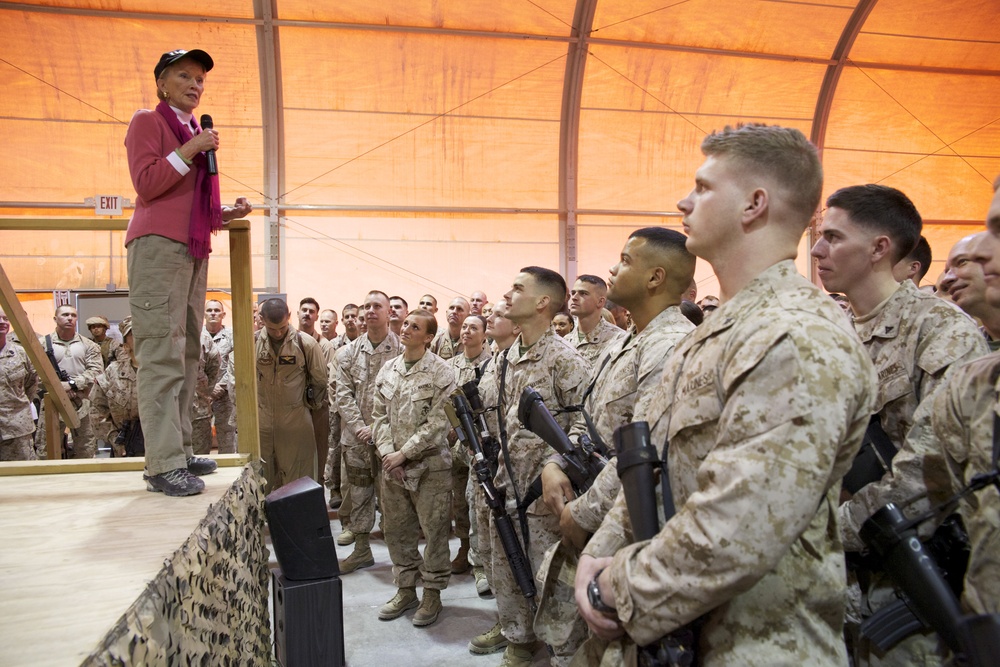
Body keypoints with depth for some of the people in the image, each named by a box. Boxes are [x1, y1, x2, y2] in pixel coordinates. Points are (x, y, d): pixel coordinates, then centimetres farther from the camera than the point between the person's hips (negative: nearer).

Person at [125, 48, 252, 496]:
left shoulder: (197, 133, 24)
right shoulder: (147, 121, 4)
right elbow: (146, 184, -9)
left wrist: (228, 213, 10)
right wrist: (190, 151, -10)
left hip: (194, 249, 8)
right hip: (158, 244, -8)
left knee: (187, 352, 5)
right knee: (162, 353, -12)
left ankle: (180, 452, 10)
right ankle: (163, 464, -13)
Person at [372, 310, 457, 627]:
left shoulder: (440, 371, -9)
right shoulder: (387, 370, 8)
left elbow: (438, 422, -14)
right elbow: (379, 416, 9)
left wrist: (404, 453, -15)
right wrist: (387, 452, -6)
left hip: (429, 464, -5)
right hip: (392, 465, 5)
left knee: (434, 530, 4)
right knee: (397, 530, 13)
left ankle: (432, 593, 20)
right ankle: (406, 588, 30)